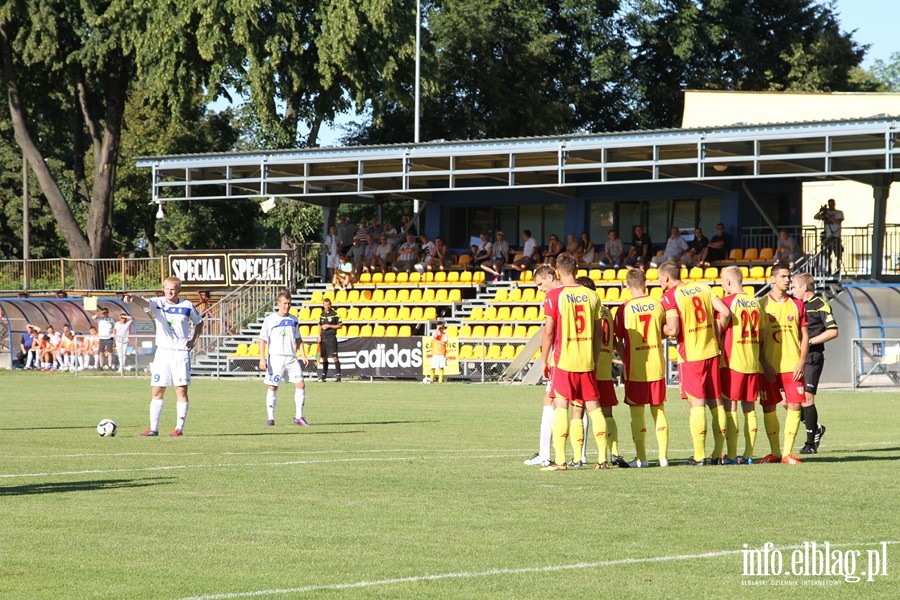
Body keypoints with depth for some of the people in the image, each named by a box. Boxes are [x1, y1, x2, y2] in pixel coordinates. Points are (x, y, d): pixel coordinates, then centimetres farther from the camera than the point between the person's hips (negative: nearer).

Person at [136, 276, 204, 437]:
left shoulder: (187, 306, 3)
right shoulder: (158, 303, 0)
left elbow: (199, 322, 18)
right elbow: (145, 302, -22)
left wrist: (194, 340, 4)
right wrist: (133, 298, -43)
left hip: (181, 352, -1)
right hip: (162, 351, 1)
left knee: (181, 390, -4)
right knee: (157, 391, 2)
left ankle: (179, 428, 2)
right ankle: (153, 428, 8)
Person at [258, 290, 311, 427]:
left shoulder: (293, 320, 11)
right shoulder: (270, 319, -2)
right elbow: (263, 340, -4)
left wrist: (303, 356, 10)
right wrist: (262, 358, -11)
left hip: (291, 358, 4)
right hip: (275, 358, -4)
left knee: (300, 384, -5)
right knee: (272, 387, -2)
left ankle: (298, 417, 3)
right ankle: (271, 418, 5)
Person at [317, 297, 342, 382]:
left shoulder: (335, 314, -4)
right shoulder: (322, 314, 13)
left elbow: (340, 325, -5)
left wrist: (329, 326, -12)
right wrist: (319, 336, 9)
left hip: (331, 337, -6)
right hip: (323, 338, 6)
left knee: (334, 356, -11)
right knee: (324, 357, 10)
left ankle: (338, 375, -10)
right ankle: (323, 375, 18)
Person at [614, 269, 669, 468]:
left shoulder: (625, 308, -8)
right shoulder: (658, 305, 0)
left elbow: (618, 340, -4)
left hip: (635, 369, -3)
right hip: (657, 366, 3)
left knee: (637, 412, 3)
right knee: (659, 410, 10)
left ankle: (641, 458, 0)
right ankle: (663, 456, 8)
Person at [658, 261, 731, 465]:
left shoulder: (670, 296, -9)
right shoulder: (703, 287, 10)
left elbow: (673, 330, -17)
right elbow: (725, 313, 3)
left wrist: (660, 329, 3)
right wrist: (716, 334, 15)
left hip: (690, 356, -5)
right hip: (711, 352, 5)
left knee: (696, 404, -6)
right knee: (716, 402, 9)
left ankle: (699, 456, -8)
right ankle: (718, 454, 11)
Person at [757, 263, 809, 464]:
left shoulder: (797, 305, 8)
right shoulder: (762, 305, 2)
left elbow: (804, 336, 9)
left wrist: (801, 362, -3)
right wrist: (765, 365, -7)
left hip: (792, 366, 1)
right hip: (770, 367, -1)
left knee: (794, 406, -6)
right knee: (768, 408, 1)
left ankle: (787, 452, 1)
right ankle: (775, 452, 12)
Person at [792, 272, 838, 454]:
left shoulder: (821, 305, -7)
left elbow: (833, 331, -12)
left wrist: (810, 341, -15)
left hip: (812, 357, -8)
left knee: (806, 398, -10)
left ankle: (811, 443, -1)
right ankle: (815, 428, 21)